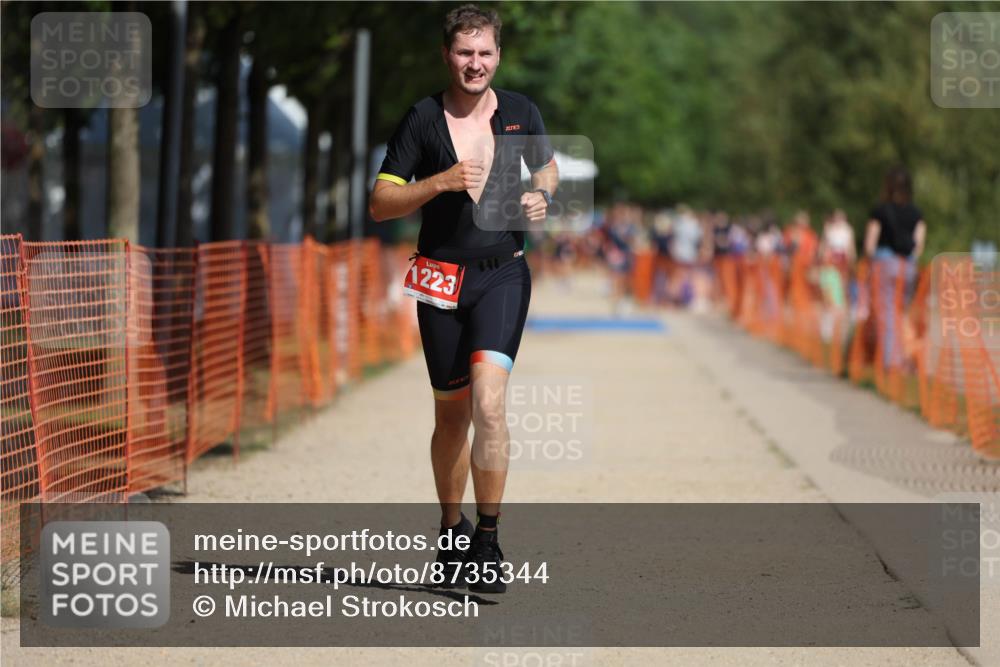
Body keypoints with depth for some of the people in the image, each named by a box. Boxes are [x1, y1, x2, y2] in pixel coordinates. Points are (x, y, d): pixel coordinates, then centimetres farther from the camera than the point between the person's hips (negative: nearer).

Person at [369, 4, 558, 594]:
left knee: (488, 403, -19)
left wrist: (541, 199, 1)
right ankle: (452, 530, 29)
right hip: (442, 277, 0)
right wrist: (441, 182, -17)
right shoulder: (423, 120, -2)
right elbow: (380, 203, -3)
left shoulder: (521, 112, 5)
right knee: (452, 415, 8)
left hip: (504, 274, 0)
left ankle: (488, 540, -13)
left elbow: (548, 168, 24)